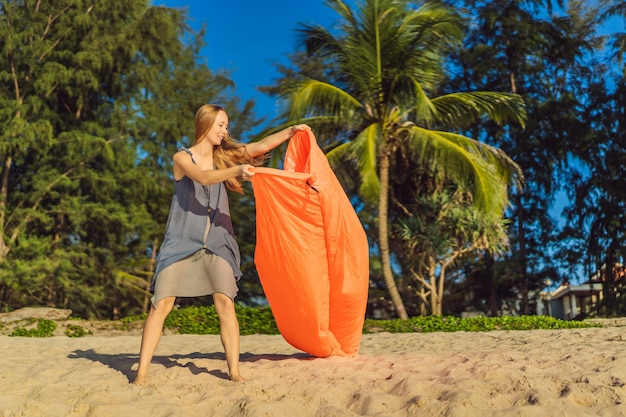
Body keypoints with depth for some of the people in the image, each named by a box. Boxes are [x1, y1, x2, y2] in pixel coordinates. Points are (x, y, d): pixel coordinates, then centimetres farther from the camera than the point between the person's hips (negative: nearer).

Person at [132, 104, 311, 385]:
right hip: (181, 243, -3)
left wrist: (290, 131, -10)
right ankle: (141, 373, 2)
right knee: (161, 304, -6)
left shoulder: (224, 157, 12)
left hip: (216, 243, 3)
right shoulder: (182, 157, -1)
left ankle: (234, 371, -4)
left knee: (226, 302, -10)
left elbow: (259, 147, 2)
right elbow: (203, 177, -21)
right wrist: (237, 170, -37)